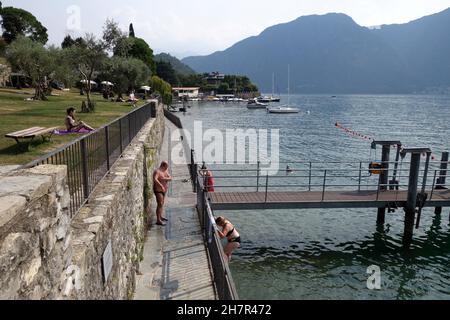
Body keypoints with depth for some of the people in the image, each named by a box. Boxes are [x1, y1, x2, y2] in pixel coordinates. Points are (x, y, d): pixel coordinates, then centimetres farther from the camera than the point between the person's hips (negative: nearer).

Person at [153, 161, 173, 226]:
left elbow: (170, 178, 0)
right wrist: (161, 186, -38)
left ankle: (160, 217, 35)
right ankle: (158, 220, -16)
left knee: (162, 203, 20)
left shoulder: (165, 171, 7)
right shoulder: (157, 171, -18)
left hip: (164, 190, 9)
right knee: (160, 205, -15)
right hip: (158, 190, -9)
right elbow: (155, 179, -34)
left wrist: (165, 178, -20)